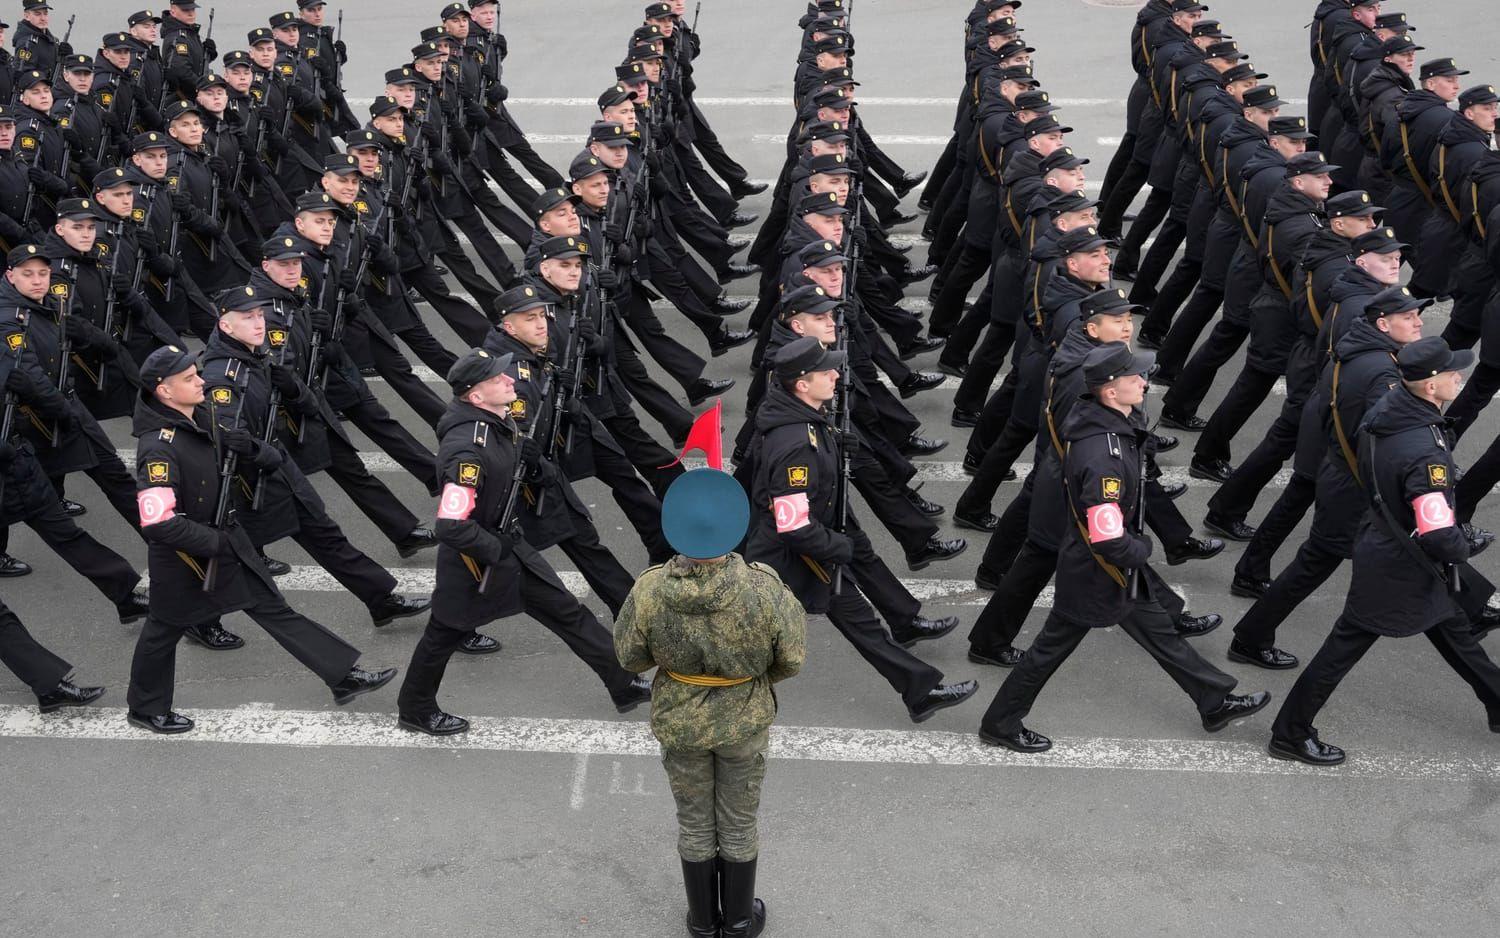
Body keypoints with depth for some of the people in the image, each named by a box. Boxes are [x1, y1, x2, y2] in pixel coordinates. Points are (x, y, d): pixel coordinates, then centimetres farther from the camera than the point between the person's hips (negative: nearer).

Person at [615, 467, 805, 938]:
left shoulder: (649, 591, -29)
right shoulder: (765, 589, -32)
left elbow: (630, 656, -11)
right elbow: (791, 656, -15)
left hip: (678, 719, 1)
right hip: (745, 720, -1)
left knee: (694, 820, 24)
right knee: (738, 822, 22)